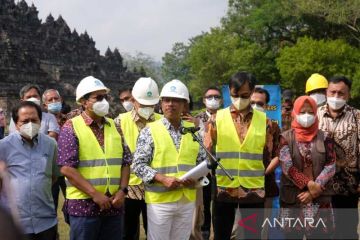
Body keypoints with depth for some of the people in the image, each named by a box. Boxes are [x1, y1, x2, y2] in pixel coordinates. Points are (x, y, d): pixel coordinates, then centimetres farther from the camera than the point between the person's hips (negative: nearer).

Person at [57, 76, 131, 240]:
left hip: (114, 204, 5)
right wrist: (94, 194, -16)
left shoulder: (114, 127, 11)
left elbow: (126, 162, 12)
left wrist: (122, 190, -3)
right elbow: (67, 168, -13)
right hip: (84, 204, -5)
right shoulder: (71, 127, -6)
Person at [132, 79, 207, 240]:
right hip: (159, 200, -4)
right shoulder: (150, 131, -4)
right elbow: (138, 165, -7)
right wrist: (162, 179, -19)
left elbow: (203, 161, 13)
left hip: (187, 200, 4)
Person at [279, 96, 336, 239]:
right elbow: (287, 166, -9)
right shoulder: (286, 138, 2)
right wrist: (309, 184, -15)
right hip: (292, 198, -1)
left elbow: (330, 166, -2)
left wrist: (315, 191, -11)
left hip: (320, 199, 1)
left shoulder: (324, 137, 6)